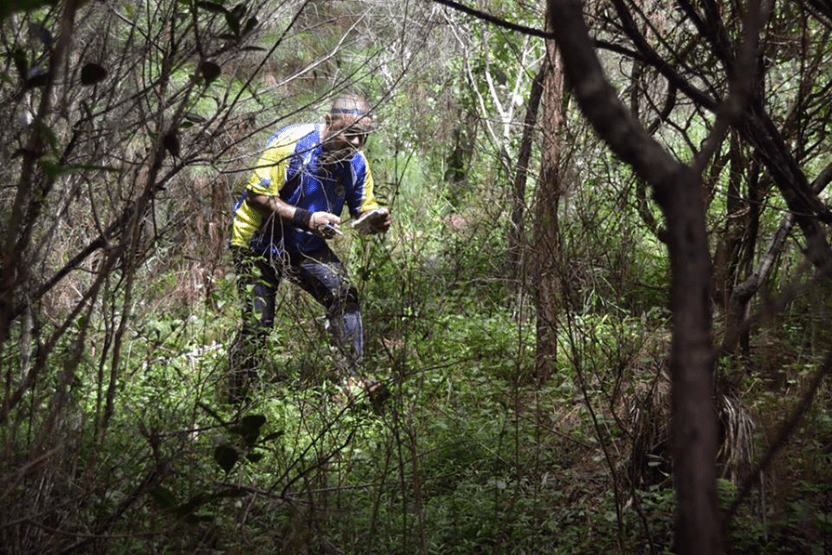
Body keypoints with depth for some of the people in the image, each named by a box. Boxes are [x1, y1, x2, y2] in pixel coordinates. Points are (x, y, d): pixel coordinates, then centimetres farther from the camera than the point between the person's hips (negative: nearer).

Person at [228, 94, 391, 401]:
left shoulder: (356, 161, -7)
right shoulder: (291, 143, -24)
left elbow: (363, 209, 2)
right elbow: (257, 195, -24)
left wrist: (377, 219, -23)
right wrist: (306, 218, -33)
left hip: (308, 247, 5)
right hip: (260, 244, -4)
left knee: (343, 294, -17)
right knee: (257, 324, -5)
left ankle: (355, 378, -12)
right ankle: (237, 397, 13)